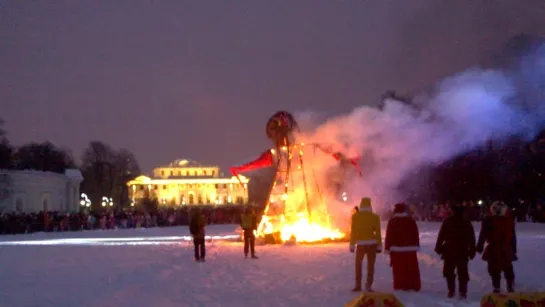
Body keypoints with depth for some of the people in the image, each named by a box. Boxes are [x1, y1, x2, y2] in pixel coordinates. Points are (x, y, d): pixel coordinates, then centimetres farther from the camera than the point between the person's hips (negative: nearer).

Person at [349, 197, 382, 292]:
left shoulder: (355, 216, -2)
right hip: (372, 244, 0)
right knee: (370, 265, 8)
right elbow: (378, 232, 0)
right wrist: (379, 246, 4)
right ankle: (368, 285, 1)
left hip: (360, 244, 0)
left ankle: (358, 285, 11)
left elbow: (353, 231, -4)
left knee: (358, 264, 14)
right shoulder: (375, 217, 0)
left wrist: (352, 244, -1)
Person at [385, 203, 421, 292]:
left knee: (399, 269, 0)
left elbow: (389, 236, -6)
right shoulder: (411, 220, 4)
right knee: (412, 269, 8)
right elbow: (416, 235, 7)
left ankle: (400, 287, -3)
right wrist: (416, 246, 13)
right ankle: (415, 286, 9)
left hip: (396, 249, -2)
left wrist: (387, 248, -2)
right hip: (410, 249, 2)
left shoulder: (392, 221, -4)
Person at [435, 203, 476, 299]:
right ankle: (463, 292, 0)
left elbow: (441, 236, -6)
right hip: (463, 253, 2)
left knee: (448, 271, 11)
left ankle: (451, 291, 6)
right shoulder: (467, 223, 5)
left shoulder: (447, 222, -5)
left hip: (449, 252, -2)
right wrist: (472, 251, 13)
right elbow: (472, 239, 8)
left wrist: (438, 248, 2)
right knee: (462, 273, 6)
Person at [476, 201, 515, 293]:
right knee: (509, 271, 15)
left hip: (493, 250, -3)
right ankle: (511, 289, 19)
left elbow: (483, 235, -7)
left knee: (495, 271, 3)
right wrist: (513, 250, 18)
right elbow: (512, 237, 10)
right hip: (506, 251, 3)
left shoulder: (488, 221, -8)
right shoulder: (509, 221, 4)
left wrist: (479, 247, 2)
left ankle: (496, 289, 1)